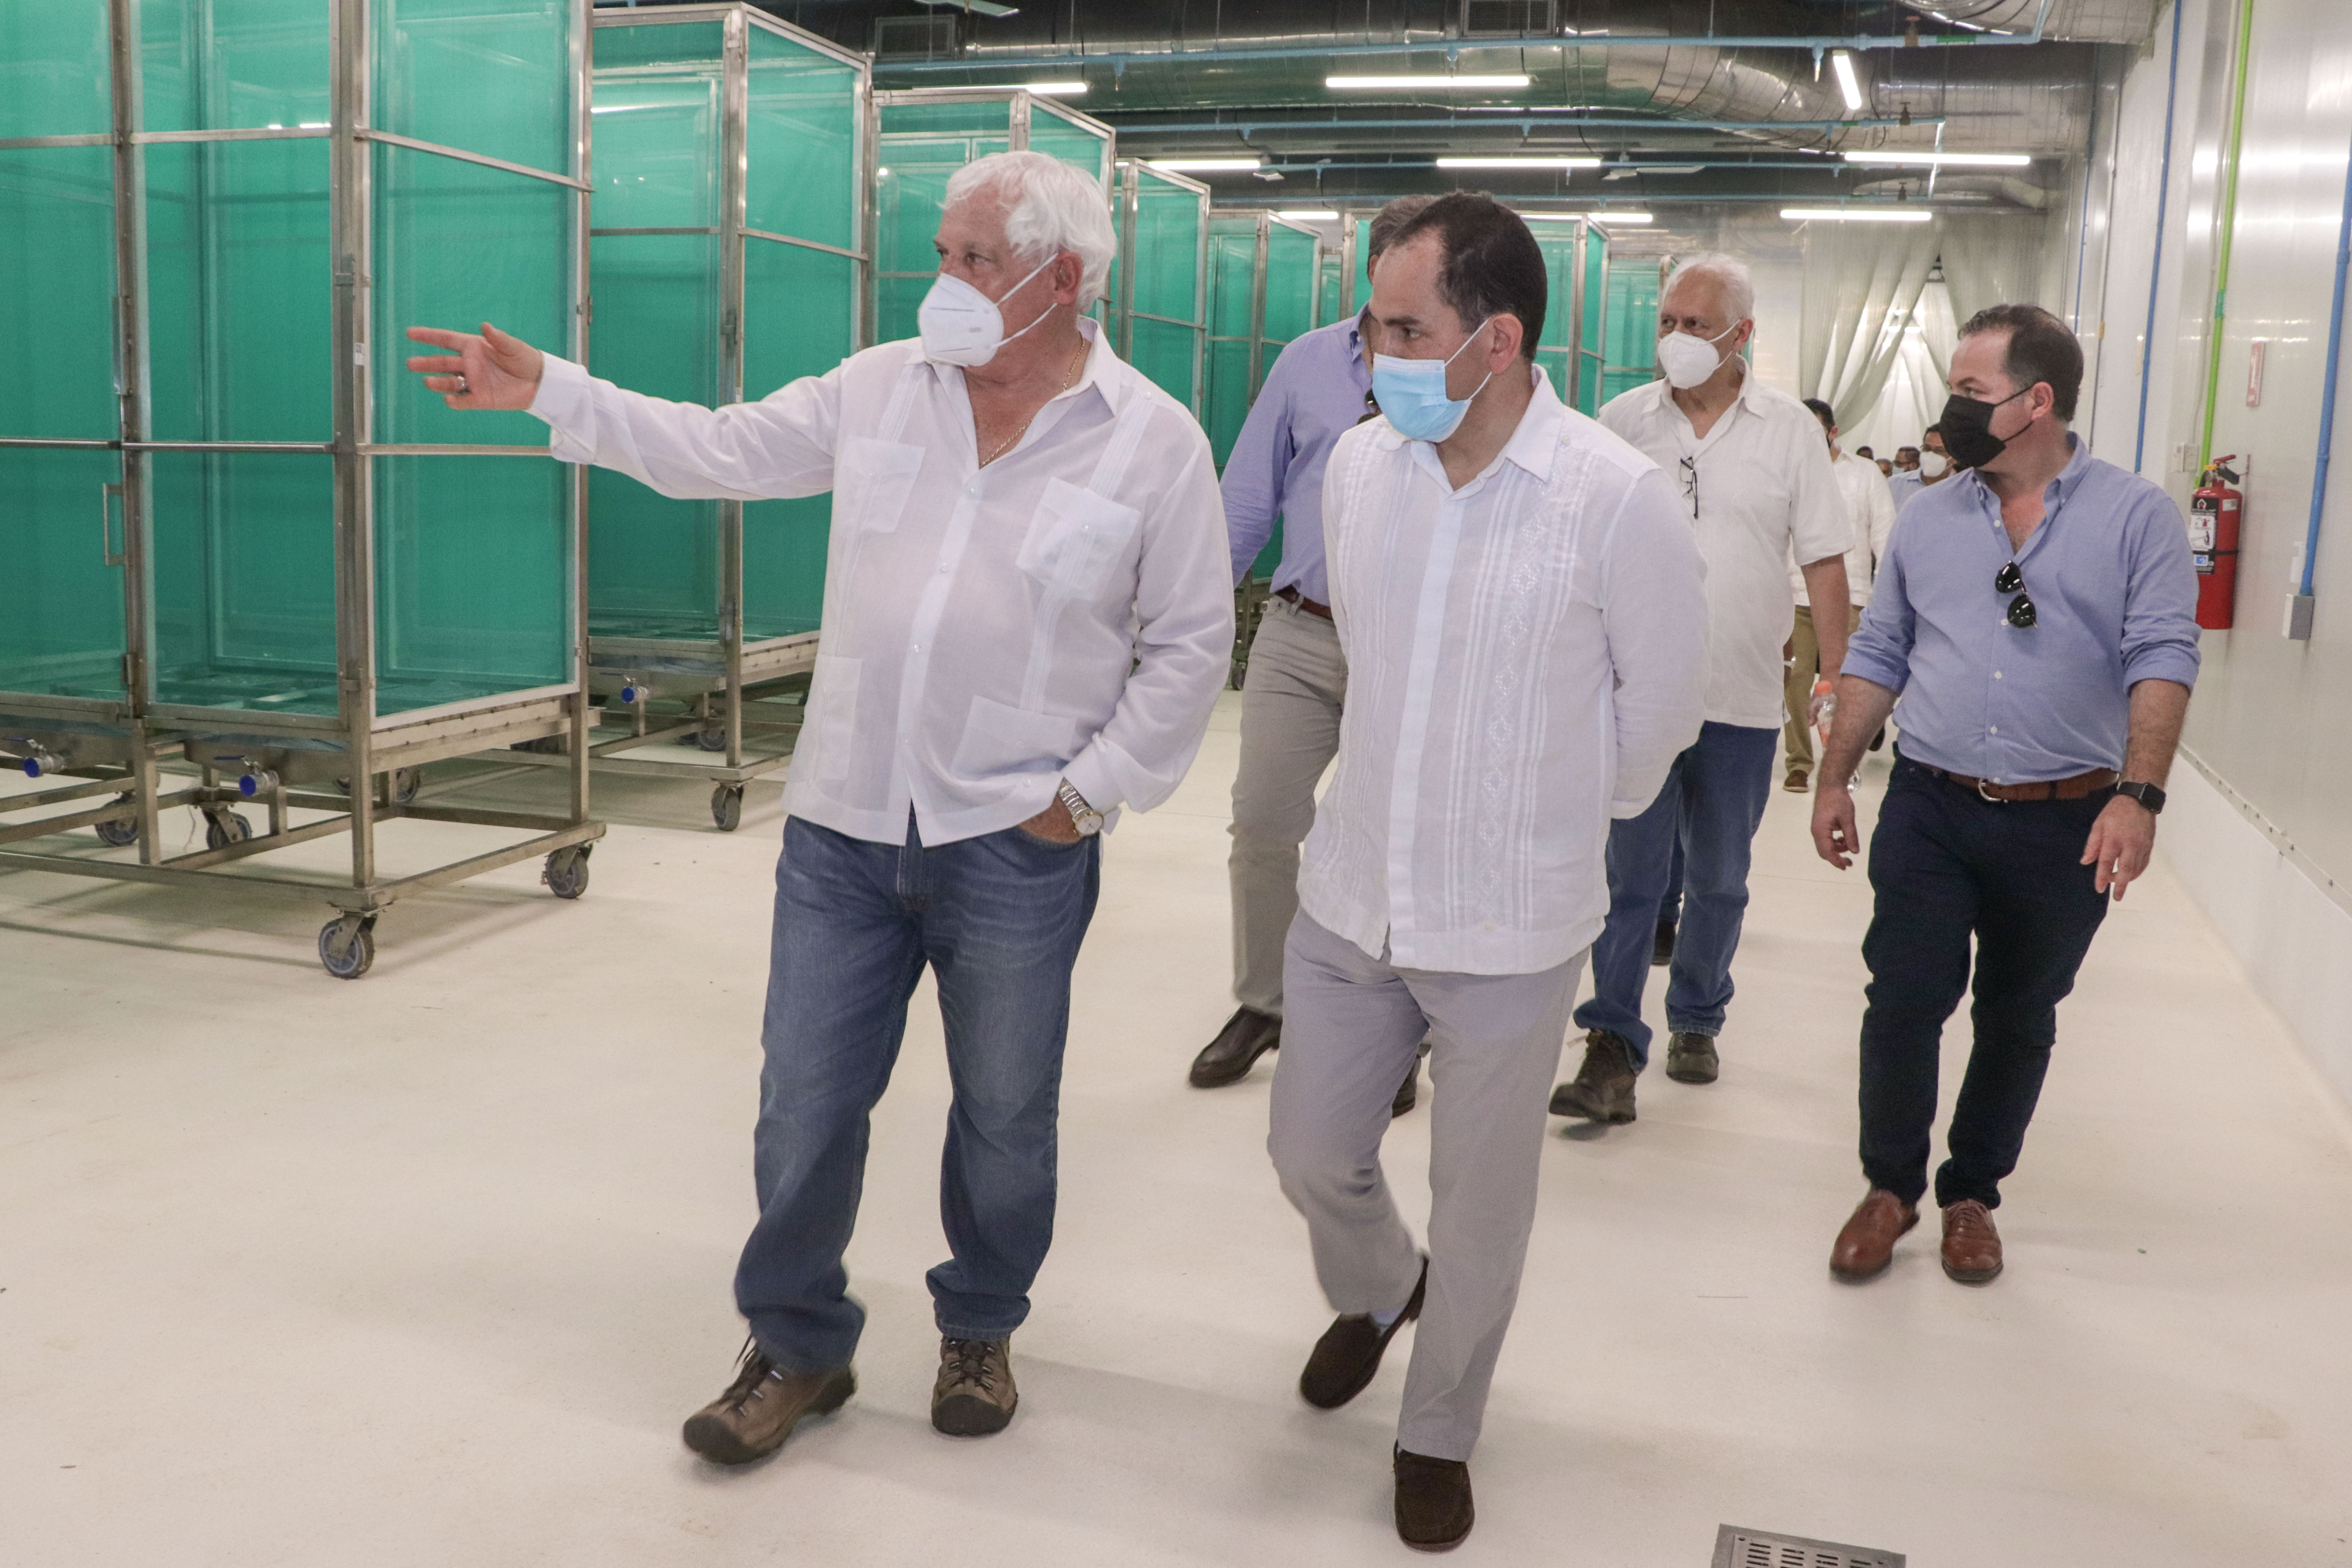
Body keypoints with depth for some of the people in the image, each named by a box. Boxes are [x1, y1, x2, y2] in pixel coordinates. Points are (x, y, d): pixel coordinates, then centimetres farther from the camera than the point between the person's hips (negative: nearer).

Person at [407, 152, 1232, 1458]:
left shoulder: (1155, 444, -5)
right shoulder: (880, 387, 5)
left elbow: (1188, 644, -2)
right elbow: (725, 450, 11)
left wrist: (1089, 790, -7)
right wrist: (548, 392, 7)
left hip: (1016, 847, -3)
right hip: (846, 824, 3)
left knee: (1003, 1116, 13)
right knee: (805, 1103, 9)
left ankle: (980, 1329, 38)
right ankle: (797, 1347, 30)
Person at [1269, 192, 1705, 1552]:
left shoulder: (1619, 497, -17)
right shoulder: (1361, 462, -4)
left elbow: (1664, 695, -3)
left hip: (1511, 927, -4)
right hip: (1351, 893, 4)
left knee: (1480, 1210, 11)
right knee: (1311, 1153, 17)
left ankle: (1441, 1435, 38)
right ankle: (1376, 1292, 52)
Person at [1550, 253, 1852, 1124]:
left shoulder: (1790, 429, 1)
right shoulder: (1623, 420, 2)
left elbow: (1824, 560, 2)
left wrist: (1838, 674, -2)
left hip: (1743, 698, 1)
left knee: (1720, 880, 14)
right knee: (1631, 873, -5)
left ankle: (1696, 1022, 31)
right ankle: (1613, 1050, -3)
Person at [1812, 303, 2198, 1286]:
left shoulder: (2136, 518, -2)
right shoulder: (1927, 520, 8)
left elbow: (2161, 660, -10)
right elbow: (1878, 657, 12)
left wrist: (2139, 794, -22)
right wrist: (1834, 778, 7)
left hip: (2067, 826, -2)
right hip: (1930, 809, 2)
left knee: (2019, 1021, 11)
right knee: (1903, 1003, -1)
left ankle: (1972, 1194, 29)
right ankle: (1891, 1187, 19)